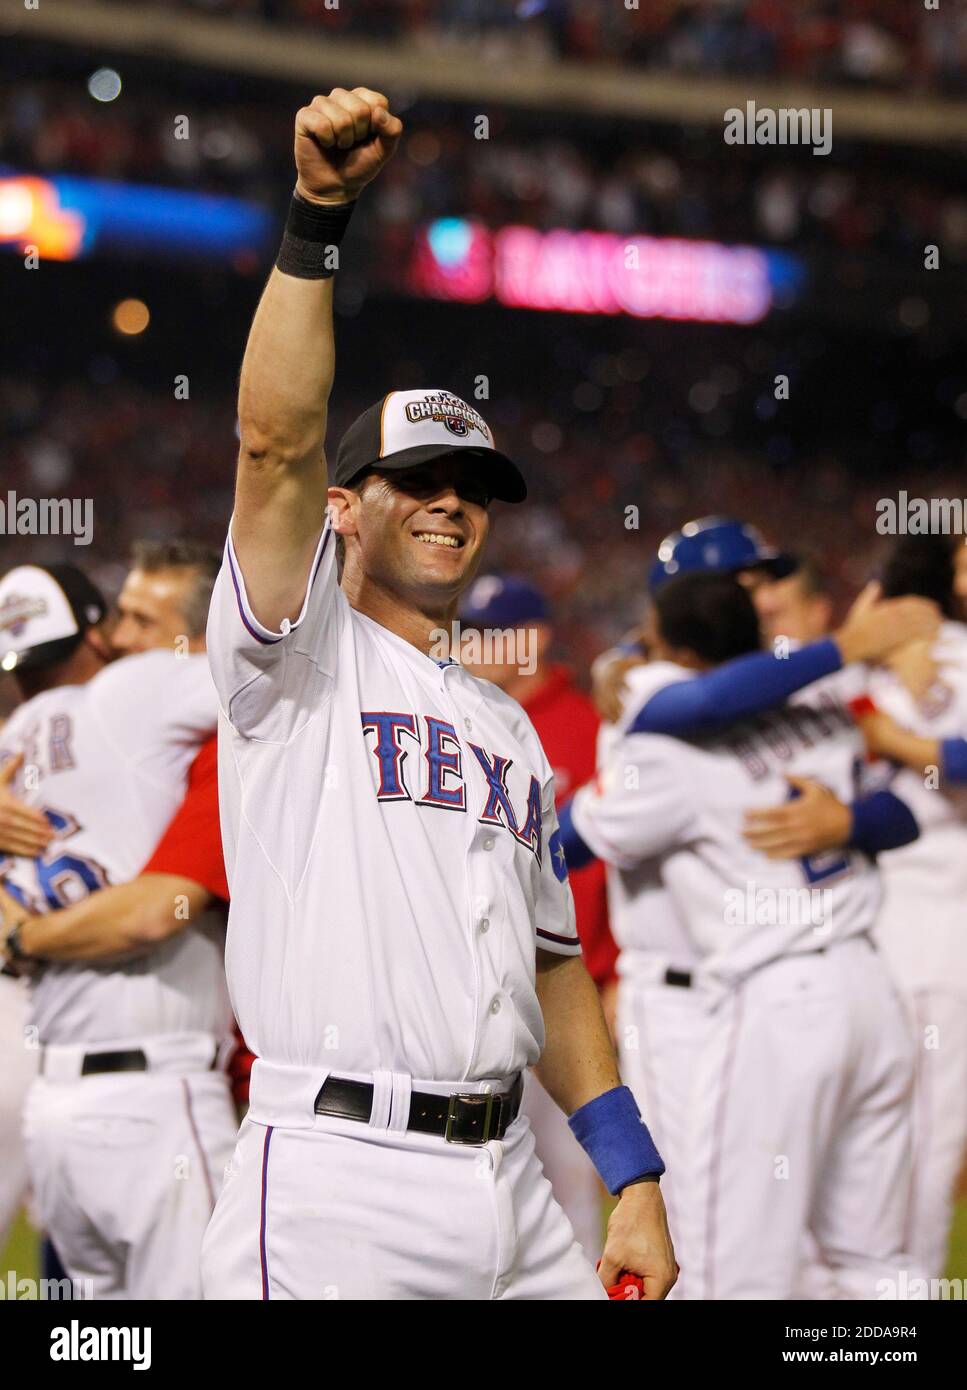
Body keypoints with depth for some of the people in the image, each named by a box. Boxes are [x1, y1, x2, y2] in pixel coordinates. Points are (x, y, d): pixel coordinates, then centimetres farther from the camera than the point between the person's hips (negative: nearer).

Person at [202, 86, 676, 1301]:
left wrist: (633, 1179, 12)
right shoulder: (300, 656, 3)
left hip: (509, 1191, 6)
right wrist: (317, 214, -22)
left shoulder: (508, 726, 22)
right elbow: (275, 442, -14)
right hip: (337, 1188, -6)